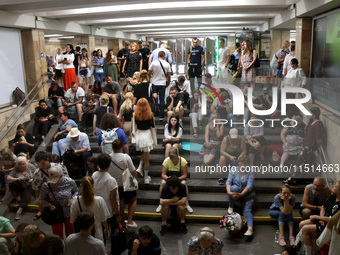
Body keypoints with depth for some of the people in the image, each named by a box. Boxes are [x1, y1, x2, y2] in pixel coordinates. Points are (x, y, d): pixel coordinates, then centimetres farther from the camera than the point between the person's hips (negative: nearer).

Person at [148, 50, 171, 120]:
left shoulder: (153, 63, -5)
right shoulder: (167, 64, -3)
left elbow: (149, 73, -2)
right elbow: (169, 75, 1)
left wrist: (150, 80, 15)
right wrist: (168, 83, 15)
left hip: (154, 83, 0)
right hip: (163, 84, 0)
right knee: (162, 99, 4)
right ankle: (161, 115, 5)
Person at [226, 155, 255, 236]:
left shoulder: (250, 172, -1)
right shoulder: (234, 170, 3)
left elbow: (250, 186, -15)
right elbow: (228, 182, -8)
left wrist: (241, 194, -31)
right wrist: (229, 192, -29)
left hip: (248, 195, -1)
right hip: (235, 195, 1)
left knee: (247, 210, -25)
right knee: (234, 188, -32)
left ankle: (250, 228, -40)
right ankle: (231, 206, -11)